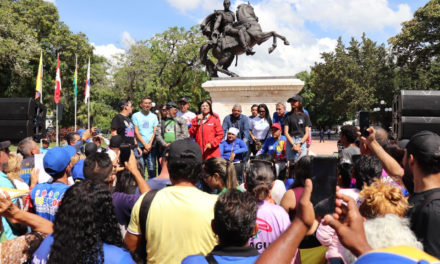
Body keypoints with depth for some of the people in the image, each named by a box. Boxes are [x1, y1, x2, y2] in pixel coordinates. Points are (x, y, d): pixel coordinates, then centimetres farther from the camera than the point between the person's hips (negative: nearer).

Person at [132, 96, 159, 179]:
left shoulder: (154, 116, 12)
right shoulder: (136, 116, 4)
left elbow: (155, 132, 7)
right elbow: (136, 132, -1)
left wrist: (149, 144, -6)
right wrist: (145, 145, -8)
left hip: (151, 147, 2)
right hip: (140, 146, -2)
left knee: (152, 169, -1)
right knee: (140, 170, -3)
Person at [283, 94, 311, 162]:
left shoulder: (304, 116, 10)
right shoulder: (288, 115, 9)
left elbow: (307, 133, 6)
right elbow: (286, 132, 2)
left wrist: (299, 144, -9)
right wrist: (293, 144, -8)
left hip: (302, 142, 0)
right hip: (290, 141, 0)